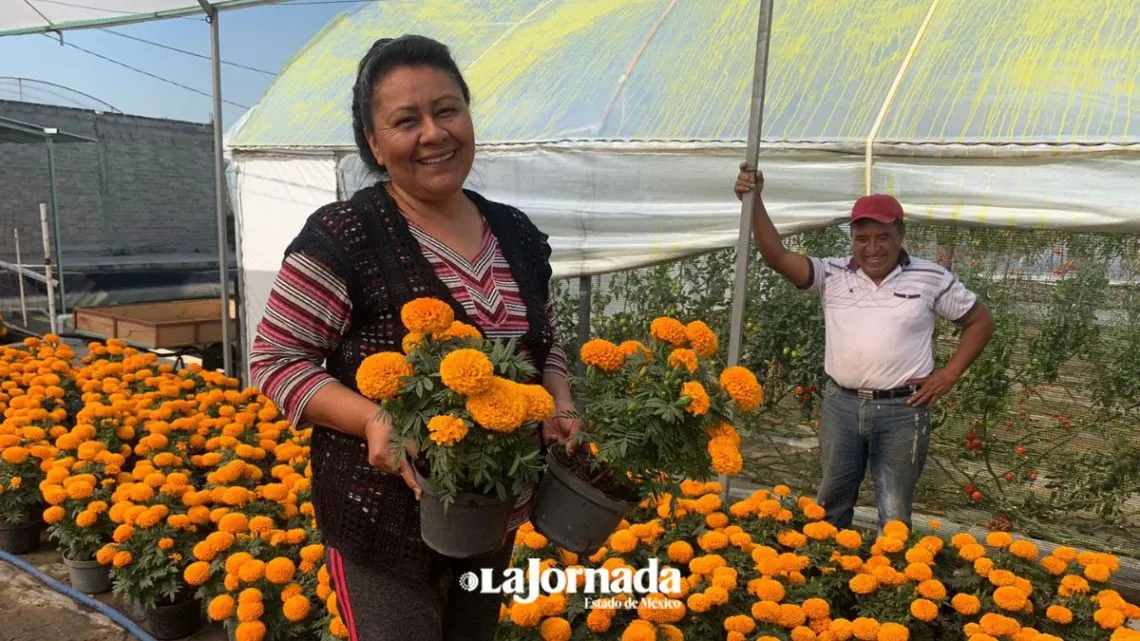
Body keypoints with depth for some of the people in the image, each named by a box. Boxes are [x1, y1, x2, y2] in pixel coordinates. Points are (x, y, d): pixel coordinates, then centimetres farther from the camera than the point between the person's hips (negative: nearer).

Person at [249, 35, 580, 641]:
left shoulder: (517, 235, 1)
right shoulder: (342, 237, -17)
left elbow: (544, 345, 13)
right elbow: (275, 360, -13)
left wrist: (559, 408, -7)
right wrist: (373, 420, -28)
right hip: (384, 525, -6)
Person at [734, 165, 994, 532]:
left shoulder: (932, 279, -1)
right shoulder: (832, 275, 0)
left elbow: (981, 321, 9)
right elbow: (777, 256, -12)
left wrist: (949, 374, -1)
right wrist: (755, 202, -22)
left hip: (902, 410, -2)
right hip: (841, 405, 2)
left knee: (894, 514, 8)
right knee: (832, 501, 16)